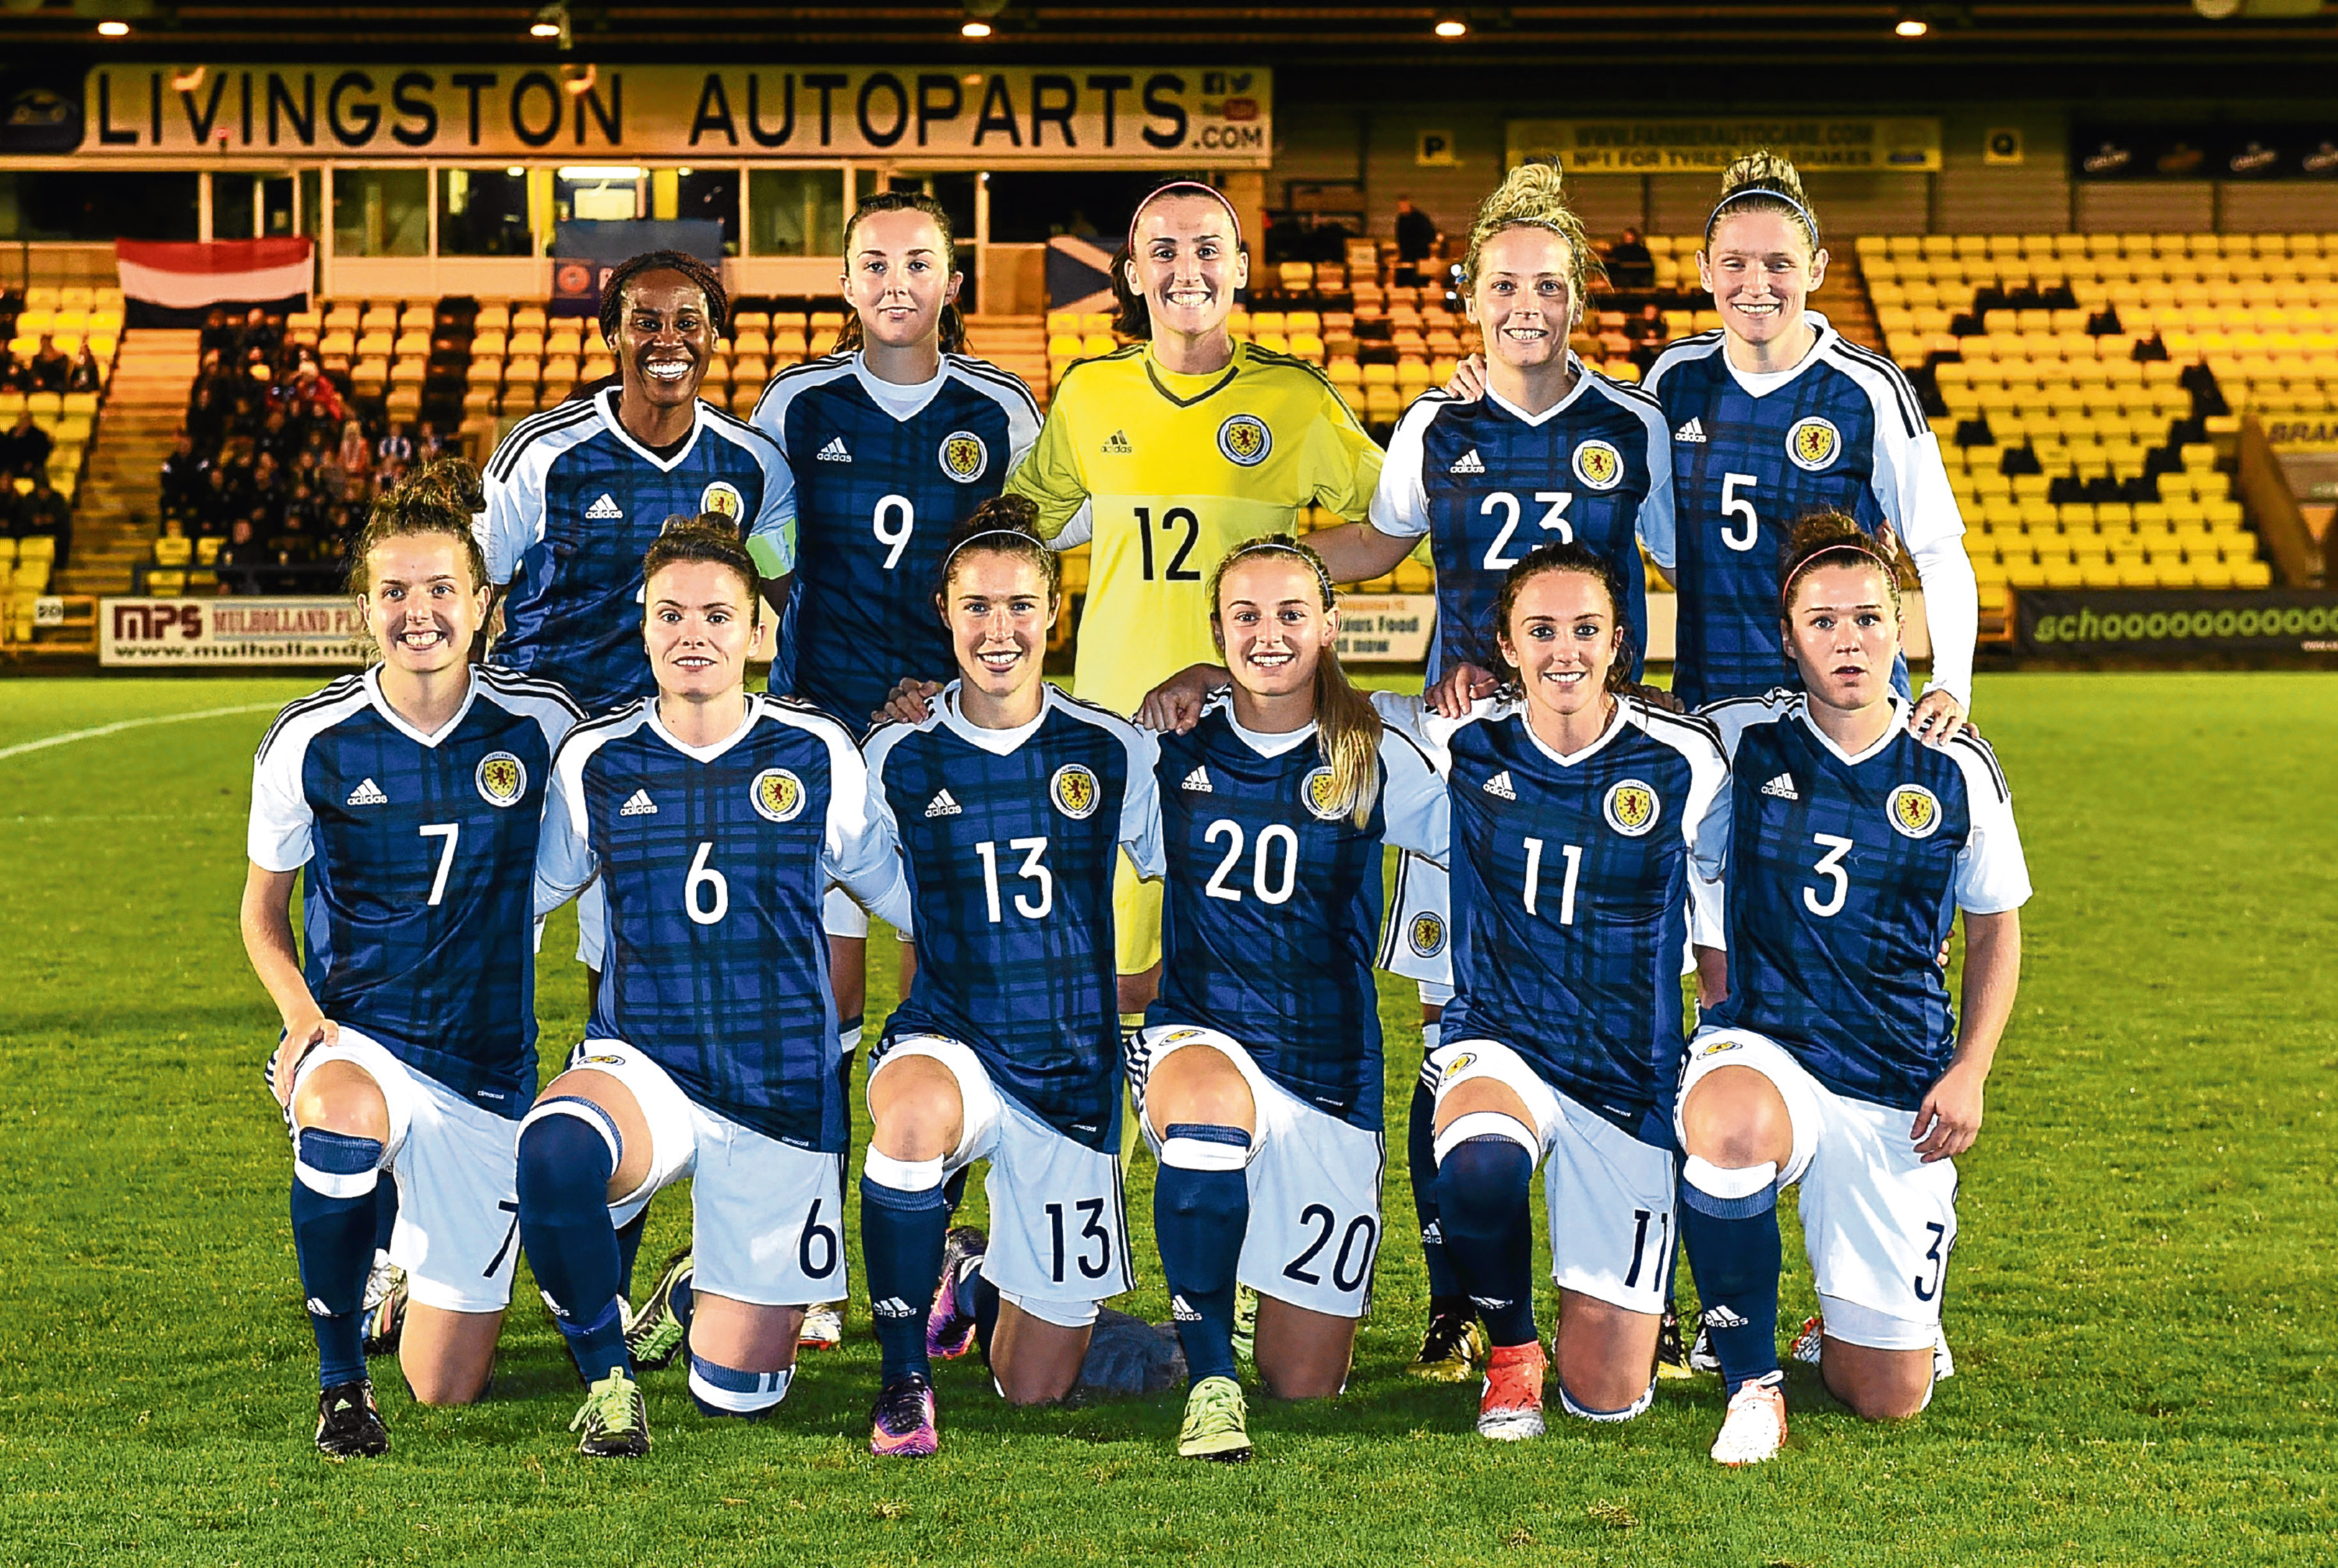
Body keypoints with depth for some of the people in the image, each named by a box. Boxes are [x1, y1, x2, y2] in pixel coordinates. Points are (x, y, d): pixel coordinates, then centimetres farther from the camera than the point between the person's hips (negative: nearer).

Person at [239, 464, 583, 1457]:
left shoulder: (541, 724, -4)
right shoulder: (310, 740, -5)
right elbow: (263, 907, 7)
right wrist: (303, 1015, -11)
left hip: (488, 1067, 1)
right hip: (356, 1037, -1)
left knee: (447, 1390, 2)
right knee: (343, 1114, -42)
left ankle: (419, 1248, 39)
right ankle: (340, 1381, -18)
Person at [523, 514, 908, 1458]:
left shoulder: (817, 756, 0)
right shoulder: (595, 762, 2)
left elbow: (919, 901, 10)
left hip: (783, 1094, 0)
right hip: (640, 1066, 0)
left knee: (735, 1392, -1)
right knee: (554, 1148, -38)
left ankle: (695, 1299, 37)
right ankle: (606, 1373, -12)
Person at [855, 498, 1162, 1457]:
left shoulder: (1116, 754, -1)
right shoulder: (897, 759, -1)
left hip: (1072, 1072, 1)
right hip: (946, 1045, -1)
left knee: (1036, 1389, 5)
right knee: (919, 1116, -43)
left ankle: (977, 1278, 42)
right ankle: (903, 1379, -23)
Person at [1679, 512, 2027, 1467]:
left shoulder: (1957, 771, 1)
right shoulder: (1739, 739, -2)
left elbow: (1995, 927, 13)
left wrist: (1969, 1073, 2)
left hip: (1897, 1094, 1)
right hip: (1760, 1050, -1)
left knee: (1890, 1400, 0)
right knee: (1729, 1130, -42)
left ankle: (1845, 1327, 40)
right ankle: (1752, 1380, -18)